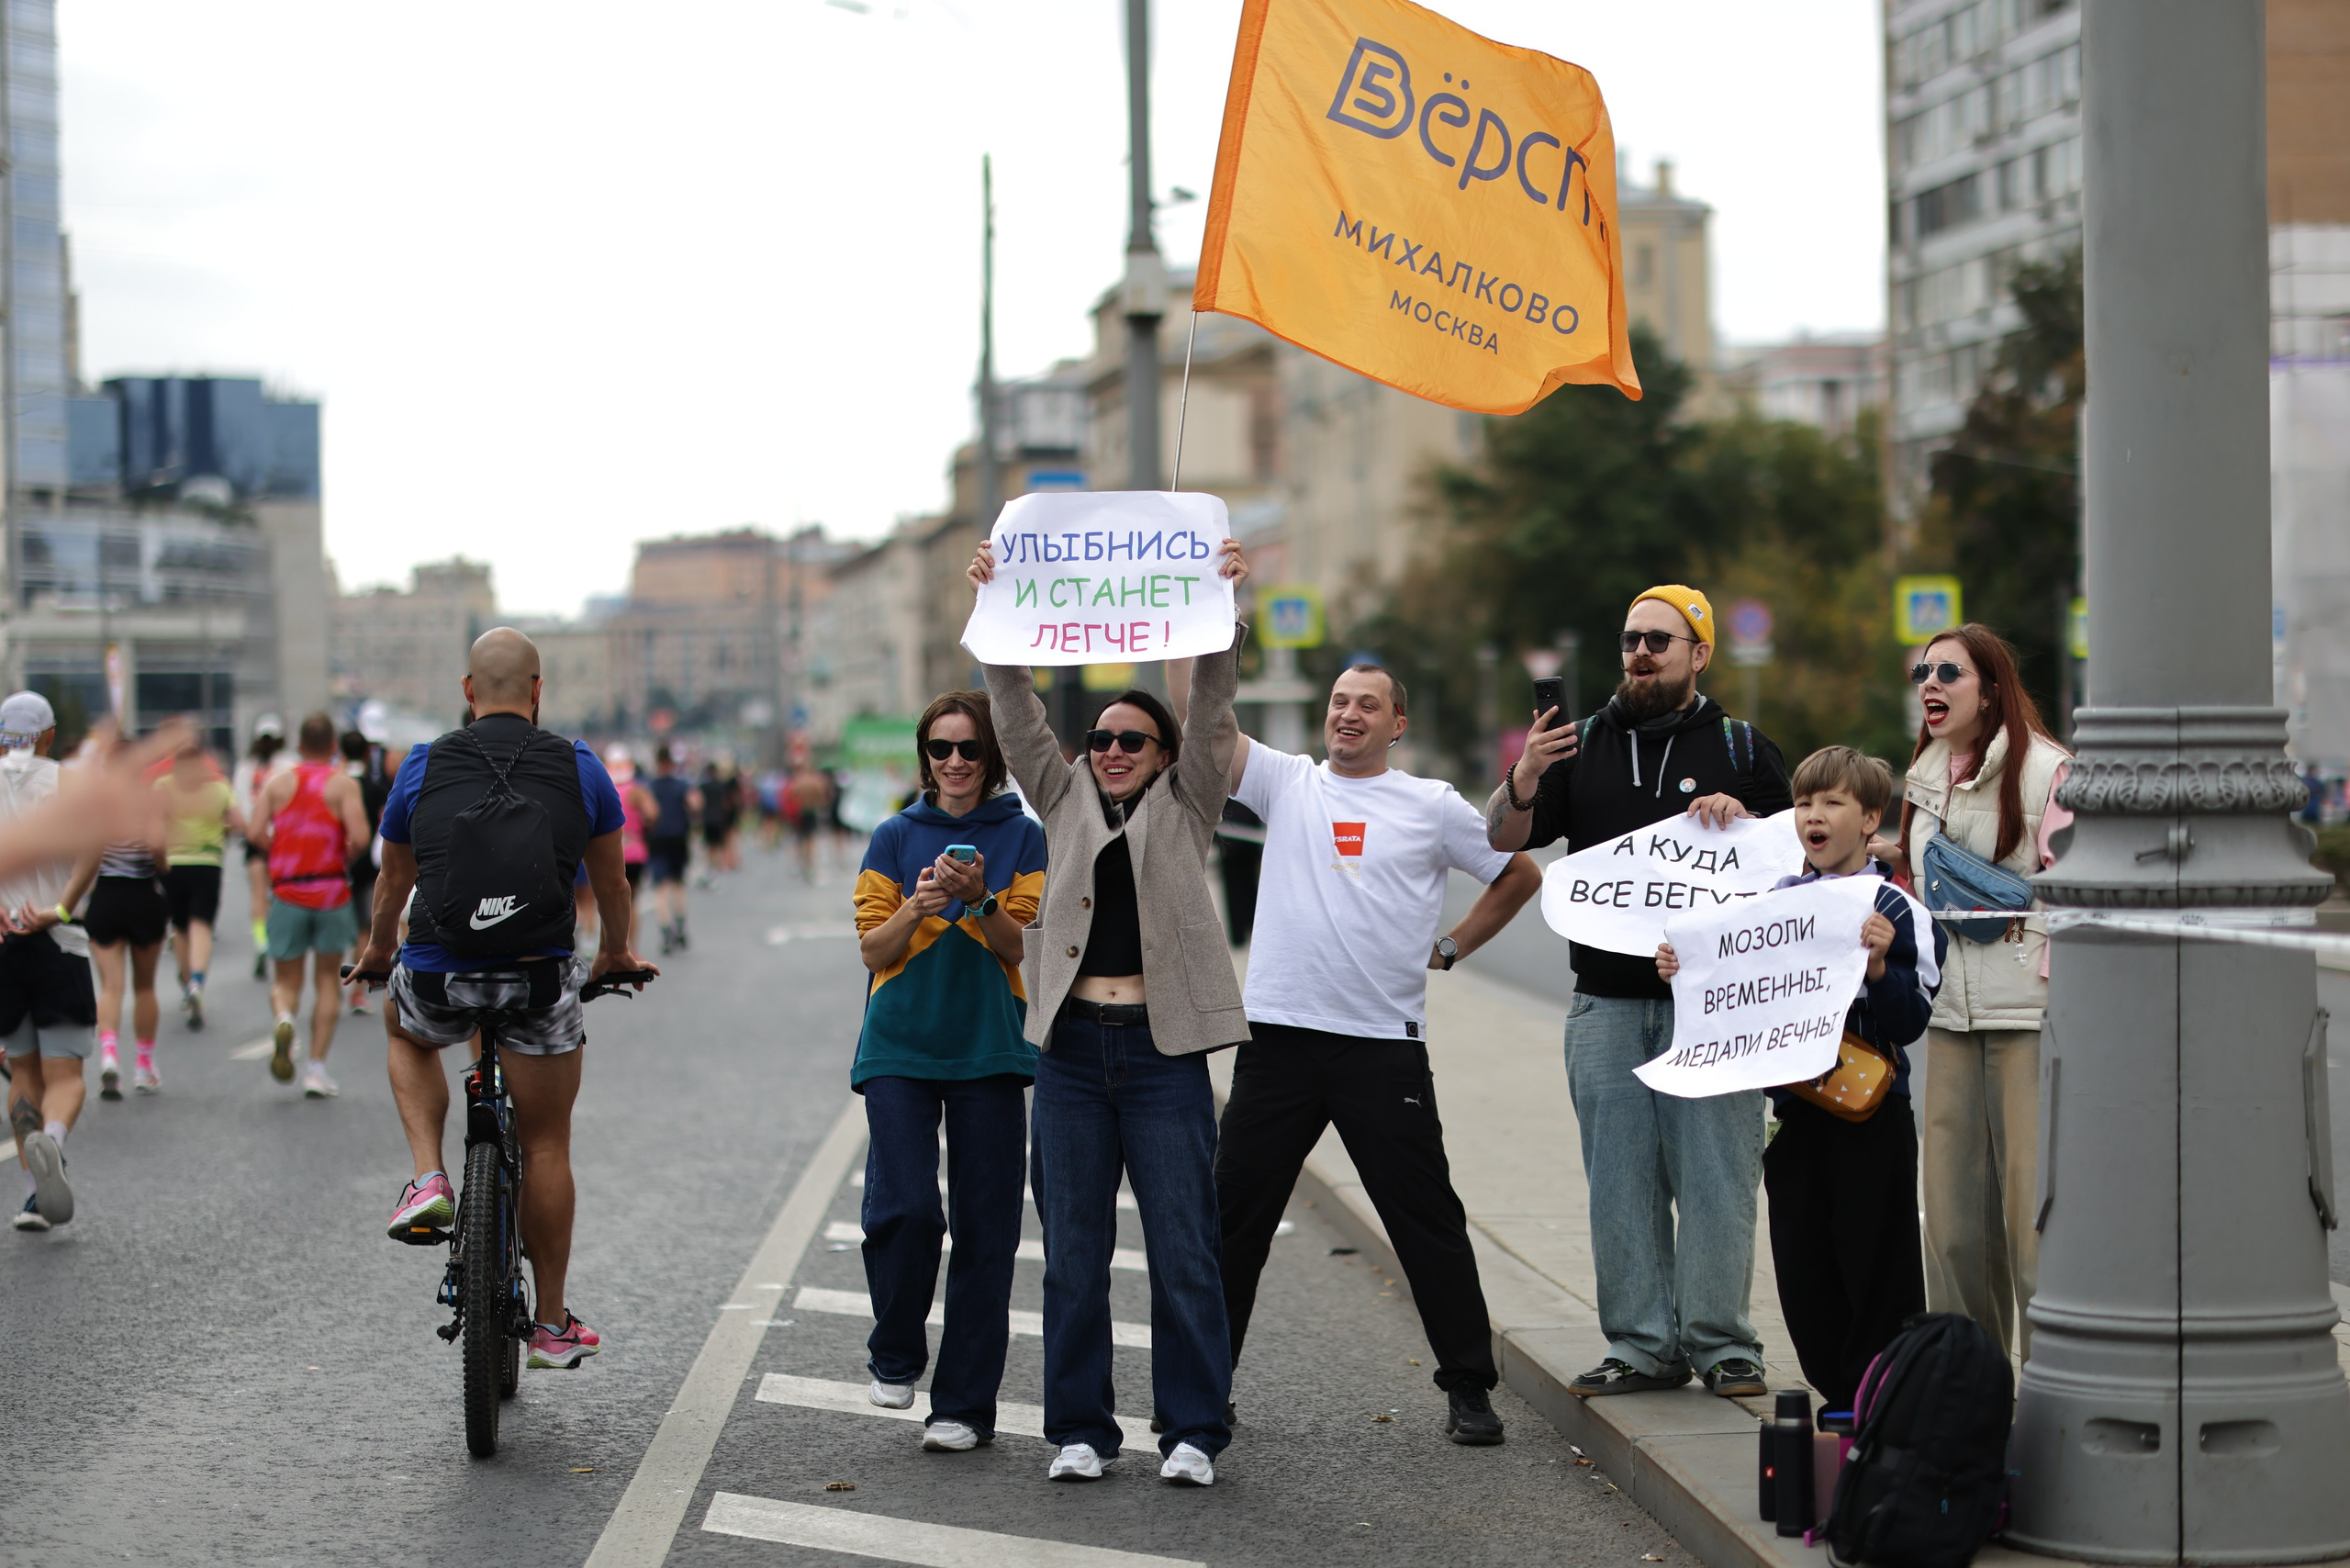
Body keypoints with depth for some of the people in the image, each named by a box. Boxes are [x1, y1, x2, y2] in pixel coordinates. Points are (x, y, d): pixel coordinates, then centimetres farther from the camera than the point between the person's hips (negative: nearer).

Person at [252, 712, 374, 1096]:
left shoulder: (279, 783, 6)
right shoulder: (343, 783, -2)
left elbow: (256, 831, -6)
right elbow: (360, 837, -15)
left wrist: (281, 853, 11)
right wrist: (346, 852, 7)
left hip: (287, 892, 1)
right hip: (331, 891, -1)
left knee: (287, 980, 11)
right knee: (328, 980, 11)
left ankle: (283, 1019, -24)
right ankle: (316, 1068, 6)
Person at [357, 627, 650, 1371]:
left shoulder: (423, 767, 3)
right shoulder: (580, 769, 3)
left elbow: (394, 882, 18)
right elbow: (611, 882, 16)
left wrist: (378, 951, 38)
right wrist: (616, 953, 36)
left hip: (439, 980, 0)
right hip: (542, 984, 0)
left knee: (404, 1030, 35)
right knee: (546, 1145, 13)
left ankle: (429, 1179, 15)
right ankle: (552, 1325, 20)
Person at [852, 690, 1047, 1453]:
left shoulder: (1023, 838, 5)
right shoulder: (896, 837, 7)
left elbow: (1025, 947, -1)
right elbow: (873, 949, 4)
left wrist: (979, 901, -19)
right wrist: (917, 908, -14)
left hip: (989, 1050, 0)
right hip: (900, 1049, 0)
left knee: (984, 1230, 0)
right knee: (903, 1208, -14)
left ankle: (965, 1405, 9)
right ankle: (895, 1357, 13)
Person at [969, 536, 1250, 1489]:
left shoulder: (1186, 806, 9)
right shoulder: (1065, 802, 16)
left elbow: (1213, 711, -3)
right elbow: (1018, 717, 7)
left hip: (1164, 1050, -2)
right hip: (1072, 1050, 3)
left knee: (1185, 1251, -2)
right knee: (1073, 1255, 4)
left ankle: (1193, 1431, 5)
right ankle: (1079, 1430, 12)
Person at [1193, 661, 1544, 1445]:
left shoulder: (1432, 806, 6)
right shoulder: (1284, 783, 9)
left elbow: (1521, 875, 16)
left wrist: (1450, 949, 10)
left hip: (1386, 1043, -1)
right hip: (1278, 1036, 2)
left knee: (1427, 1218, 2)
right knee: (1232, 1213, 6)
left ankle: (1469, 1387, 11)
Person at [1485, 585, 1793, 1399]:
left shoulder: (1743, 749, 9)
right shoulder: (1581, 745, 14)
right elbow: (1503, 841, 7)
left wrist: (1740, 822, -10)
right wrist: (1523, 779, -13)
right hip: (1609, 1004, 2)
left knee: (1716, 1177, -3)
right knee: (1621, 1180, 3)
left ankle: (1724, 1345, 5)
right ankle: (1641, 1347, 10)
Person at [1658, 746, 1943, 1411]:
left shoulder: (1895, 911, -7)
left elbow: (1910, 1021, -11)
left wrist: (1878, 965, -27)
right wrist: (1682, 974, 2)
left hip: (1871, 1114, -5)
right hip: (1794, 1113, 5)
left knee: (1876, 1269, 0)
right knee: (1802, 1274, 10)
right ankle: (1838, 1399, 23)